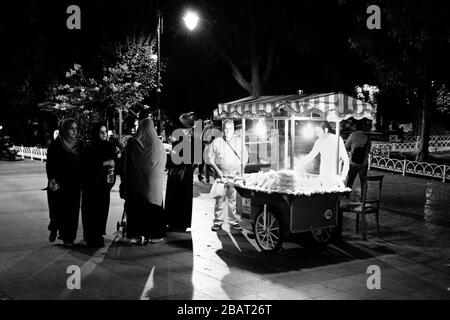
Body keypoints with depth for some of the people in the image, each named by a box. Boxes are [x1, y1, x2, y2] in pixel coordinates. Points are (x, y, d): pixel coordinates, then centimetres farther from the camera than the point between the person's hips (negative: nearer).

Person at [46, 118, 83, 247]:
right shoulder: (55, 145, -5)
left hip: (74, 184, 3)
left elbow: (82, 164, 9)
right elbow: (49, 164, -7)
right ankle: (54, 230, 31)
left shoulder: (79, 145, 6)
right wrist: (52, 180, -18)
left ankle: (68, 237, 12)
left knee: (72, 211, 3)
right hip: (59, 184, -3)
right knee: (58, 210, 3)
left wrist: (81, 182, 4)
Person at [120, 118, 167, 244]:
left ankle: (136, 235, 7)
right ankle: (154, 235, 11)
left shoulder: (132, 143, -6)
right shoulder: (158, 143, -4)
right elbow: (163, 164, 6)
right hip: (154, 182, 1)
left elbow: (125, 163, -1)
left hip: (135, 181, 0)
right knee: (153, 207, 9)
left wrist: (124, 184, 7)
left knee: (135, 207, 7)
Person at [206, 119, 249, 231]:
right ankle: (218, 222, 6)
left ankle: (234, 221, 10)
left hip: (235, 175, 1)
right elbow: (209, 158, 5)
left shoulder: (239, 142, 11)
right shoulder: (216, 142, 5)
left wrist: (241, 170, 4)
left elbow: (245, 157, 16)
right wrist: (217, 170, -4)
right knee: (220, 199, -2)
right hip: (221, 175, -1)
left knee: (234, 199, 1)